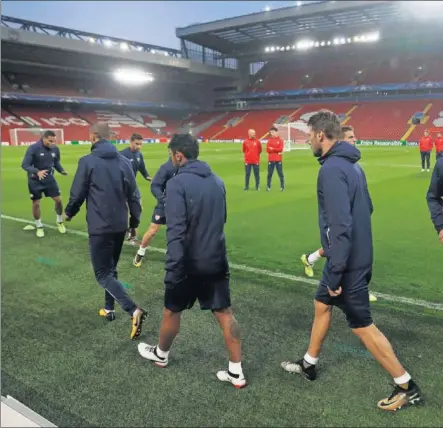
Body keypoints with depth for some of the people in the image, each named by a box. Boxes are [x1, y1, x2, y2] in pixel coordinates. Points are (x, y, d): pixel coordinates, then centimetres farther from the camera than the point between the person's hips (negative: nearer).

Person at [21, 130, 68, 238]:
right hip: (35, 181, -3)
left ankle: (60, 223, 23)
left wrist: (62, 171, -13)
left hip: (50, 179, 4)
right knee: (36, 203, 3)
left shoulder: (55, 149, -6)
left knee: (58, 200, 1)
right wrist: (37, 172, -37)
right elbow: (24, 165, -20)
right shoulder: (33, 148, -19)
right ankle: (39, 227, 22)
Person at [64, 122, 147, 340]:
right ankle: (109, 309, 29)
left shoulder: (87, 161, -10)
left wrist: (69, 213, 15)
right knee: (111, 268, 22)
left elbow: (77, 194, -6)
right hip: (120, 225, 6)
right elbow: (134, 196, 5)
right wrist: (135, 222, 15)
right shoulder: (124, 161, 3)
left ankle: (134, 310, -15)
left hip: (100, 227, -6)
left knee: (103, 274, 0)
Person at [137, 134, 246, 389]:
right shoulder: (217, 181, 6)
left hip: (190, 263, -5)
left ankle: (161, 354, 41)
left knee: (172, 311, 17)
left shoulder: (177, 183, -17)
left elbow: (176, 231, -24)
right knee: (225, 313, 10)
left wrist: (173, 269, -23)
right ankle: (237, 373, 16)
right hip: (217, 260, 6)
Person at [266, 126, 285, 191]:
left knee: (280, 173, 1)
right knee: (270, 174, 3)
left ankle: (282, 186, 6)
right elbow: (268, 149, -2)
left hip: (278, 160, -1)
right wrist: (276, 150, -11)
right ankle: (268, 186, 9)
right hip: (271, 160, 2)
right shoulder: (269, 140, 8)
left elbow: (280, 149, -9)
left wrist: (272, 149, -9)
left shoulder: (280, 140, 3)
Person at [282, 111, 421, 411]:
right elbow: (366, 208, 16)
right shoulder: (351, 164, 7)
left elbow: (341, 225, -29)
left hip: (348, 262, -10)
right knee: (322, 306, 22)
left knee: (362, 326, 4)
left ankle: (407, 387, 19)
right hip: (356, 254, 10)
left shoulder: (332, 169, -23)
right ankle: (309, 365, 39)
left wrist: (335, 272, -24)